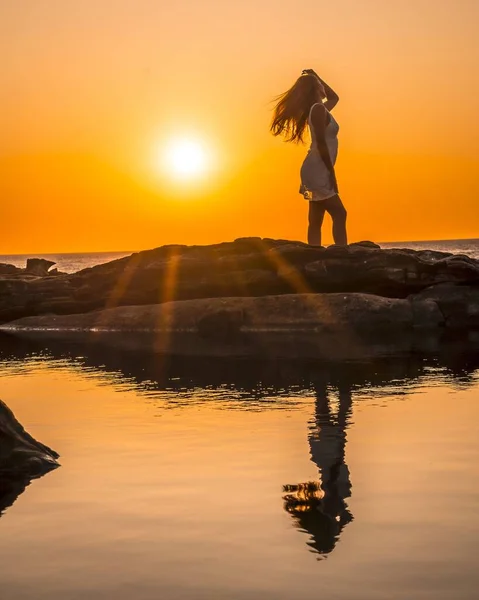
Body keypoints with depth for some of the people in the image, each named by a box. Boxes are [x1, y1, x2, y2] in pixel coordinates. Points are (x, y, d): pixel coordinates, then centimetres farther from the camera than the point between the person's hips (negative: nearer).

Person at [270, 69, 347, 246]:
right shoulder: (318, 109, -11)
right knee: (339, 214, -15)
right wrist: (331, 171, -20)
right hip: (317, 171, -10)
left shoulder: (318, 109, 17)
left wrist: (316, 76, 29)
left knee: (315, 221, 3)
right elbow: (320, 142, -19)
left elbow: (334, 97, 38)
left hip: (318, 171, 10)